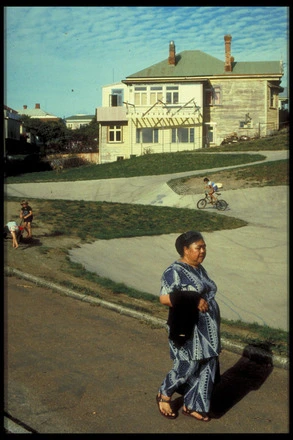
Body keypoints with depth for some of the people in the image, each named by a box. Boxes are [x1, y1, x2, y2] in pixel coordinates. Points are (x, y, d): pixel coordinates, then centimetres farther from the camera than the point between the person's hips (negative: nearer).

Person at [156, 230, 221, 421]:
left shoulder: (200, 269, 10)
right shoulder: (175, 271, -15)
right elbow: (164, 298, -24)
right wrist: (194, 300, -28)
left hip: (207, 329, 8)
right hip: (188, 330, -8)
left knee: (207, 368, 10)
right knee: (187, 368, 1)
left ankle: (191, 406, 26)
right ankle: (164, 395, 27)